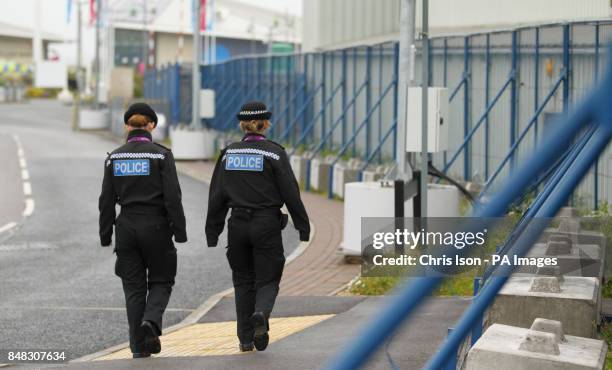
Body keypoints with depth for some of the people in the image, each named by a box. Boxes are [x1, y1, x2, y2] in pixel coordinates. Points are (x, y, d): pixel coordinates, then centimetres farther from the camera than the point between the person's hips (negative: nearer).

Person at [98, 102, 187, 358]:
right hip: (156, 226, -3)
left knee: (134, 287, 10)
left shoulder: (114, 158, 1)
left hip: (126, 227, 3)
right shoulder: (161, 155, -8)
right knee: (161, 280, 13)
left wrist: (105, 236, 11)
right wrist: (179, 232, -5)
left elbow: (107, 200, 4)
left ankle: (139, 347, 9)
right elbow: (172, 197, -11)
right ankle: (151, 321, -14)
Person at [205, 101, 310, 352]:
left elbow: (217, 196, 5)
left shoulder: (228, 153, 3)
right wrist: (303, 227, 1)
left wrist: (212, 233, 11)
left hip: (238, 225, 3)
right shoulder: (274, 153, -6)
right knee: (267, 281, 6)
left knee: (243, 281, 14)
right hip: (267, 225, -3)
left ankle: (246, 339, 12)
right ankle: (261, 314, -25)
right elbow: (291, 193, -6)